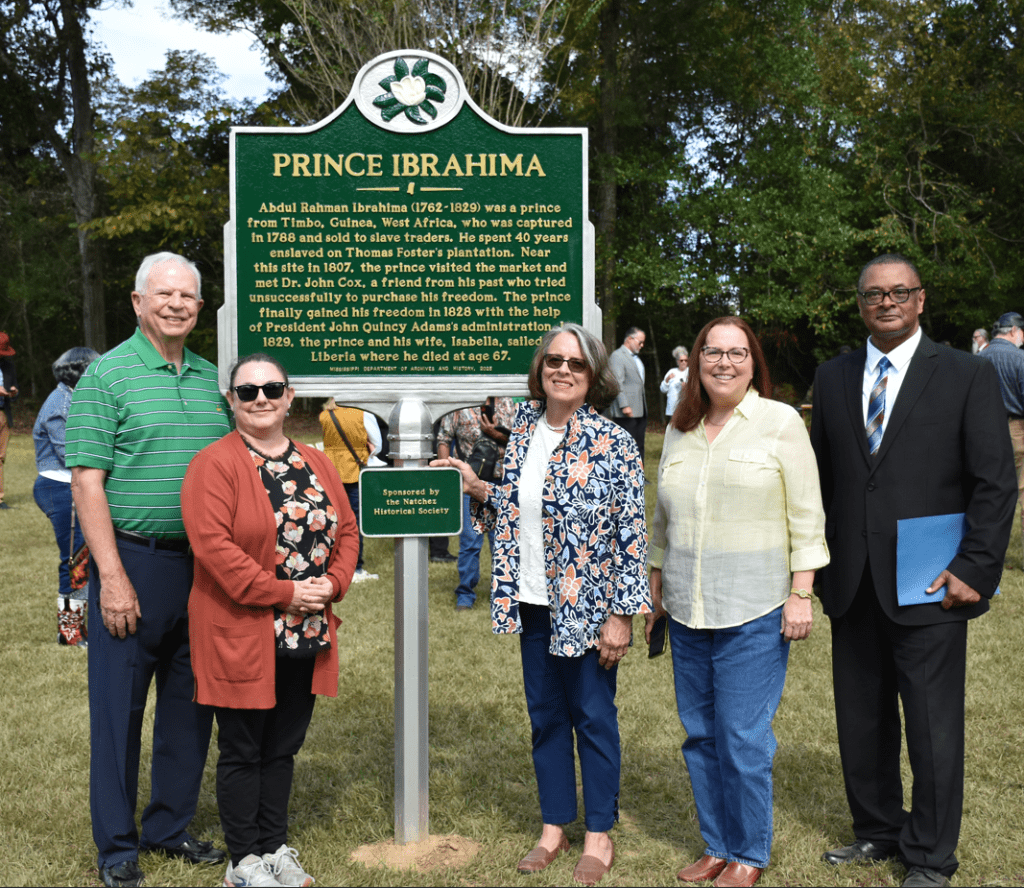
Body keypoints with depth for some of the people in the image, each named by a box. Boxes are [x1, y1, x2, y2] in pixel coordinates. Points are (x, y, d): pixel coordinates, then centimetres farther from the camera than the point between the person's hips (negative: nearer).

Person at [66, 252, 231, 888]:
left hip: (203, 563, 6)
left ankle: (171, 827, 29)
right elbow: (87, 482, -10)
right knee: (120, 705, 3)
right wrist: (111, 575, -16)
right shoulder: (108, 375, -5)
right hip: (134, 560, -5)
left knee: (191, 702, 13)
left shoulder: (212, 379, 11)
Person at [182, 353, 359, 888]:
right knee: (242, 751, 6)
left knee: (284, 747, 16)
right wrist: (283, 591, -19)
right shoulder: (215, 464, -10)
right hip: (239, 637, -6)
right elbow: (212, 544, -20)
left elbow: (346, 530, 11)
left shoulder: (315, 463, 10)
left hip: (307, 635, 6)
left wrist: (332, 583, -7)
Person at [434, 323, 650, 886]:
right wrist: (477, 488, -1)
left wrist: (621, 614, -15)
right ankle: (554, 828, 29)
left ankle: (599, 835, 22)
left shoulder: (611, 443, -12)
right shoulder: (523, 430, 5)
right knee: (545, 714, 15)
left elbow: (631, 532, -13)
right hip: (534, 602, 5)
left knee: (593, 716, 6)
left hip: (589, 605, -5)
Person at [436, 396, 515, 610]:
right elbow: (444, 439, 1)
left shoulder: (507, 403, 8)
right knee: (469, 539, -2)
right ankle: (465, 594, 10)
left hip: (501, 480, 2)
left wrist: (497, 434, -10)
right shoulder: (459, 406, 0)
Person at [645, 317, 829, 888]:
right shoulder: (680, 433, 11)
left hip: (755, 611, -5)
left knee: (744, 738, -1)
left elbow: (807, 516, -4)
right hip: (688, 612, 5)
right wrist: (655, 591, 19)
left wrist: (801, 594, -9)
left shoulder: (781, 422, -3)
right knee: (700, 734, 10)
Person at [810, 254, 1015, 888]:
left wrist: (975, 570, -11)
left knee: (934, 728, 5)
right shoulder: (833, 378, 9)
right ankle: (878, 831, 33)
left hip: (929, 589, -4)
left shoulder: (969, 376, -2)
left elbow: (997, 483, -4)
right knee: (861, 720, 14)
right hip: (853, 586, 4)